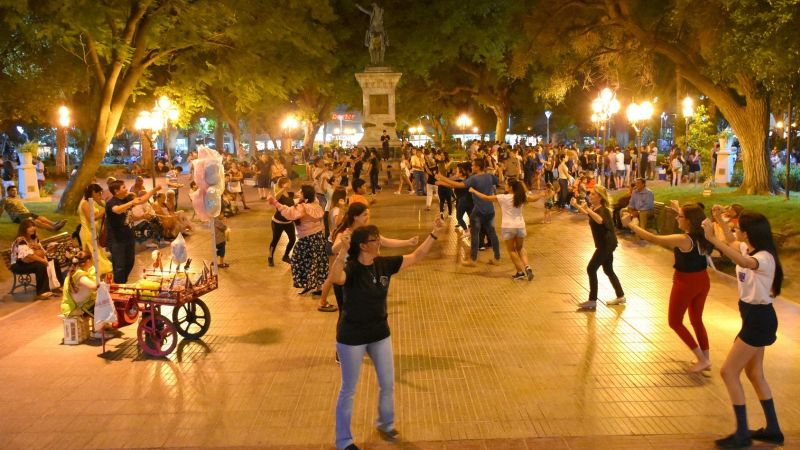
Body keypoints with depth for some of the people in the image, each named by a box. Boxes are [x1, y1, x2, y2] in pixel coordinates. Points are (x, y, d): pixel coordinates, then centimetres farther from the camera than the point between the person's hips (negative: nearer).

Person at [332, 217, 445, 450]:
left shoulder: (384, 264, -6)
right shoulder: (351, 268, -22)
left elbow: (416, 257, -1)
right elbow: (335, 278, -45)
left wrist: (434, 234, -10)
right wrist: (343, 251, -59)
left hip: (380, 334, 6)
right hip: (352, 337, -6)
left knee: (388, 384, 19)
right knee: (349, 390, 9)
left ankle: (386, 424, 46)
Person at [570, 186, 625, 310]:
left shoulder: (602, 210, -20)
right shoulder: (595, 209, 8)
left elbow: (600, 220, -45)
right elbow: (588, 213, 32)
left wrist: (588, 209, -52)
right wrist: (577, 206, 20)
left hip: (606, 244, -10)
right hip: (604, 244, 10)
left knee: (591, 269, -11)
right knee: (608, 271, 18)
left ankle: (592, 301, -7)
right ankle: (620, 296, 29)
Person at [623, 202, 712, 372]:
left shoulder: (682, 240, -25)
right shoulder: (703, 235, -4)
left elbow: (653, 238, -24)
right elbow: (692, 219, 20)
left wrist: (631, 224, -16)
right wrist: (679, 209, 32)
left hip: (686, 283, -7)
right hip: (702, 281, 7)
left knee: (675, 322, 11)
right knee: (697, 320, 23)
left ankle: (702, 359, 10)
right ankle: (705, 359, 28)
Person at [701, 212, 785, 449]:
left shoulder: (764, 257, -25)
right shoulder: (746, 249, 1)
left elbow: (745, 262, -48)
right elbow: (730, 244, 21)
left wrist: (713, 239, -51)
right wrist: (719, 220, 5)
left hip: (759, 319, -10)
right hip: (754, 316, 10)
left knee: (728, 372, -5)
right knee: (754, 373, 18)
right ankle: (773, 430, 30)